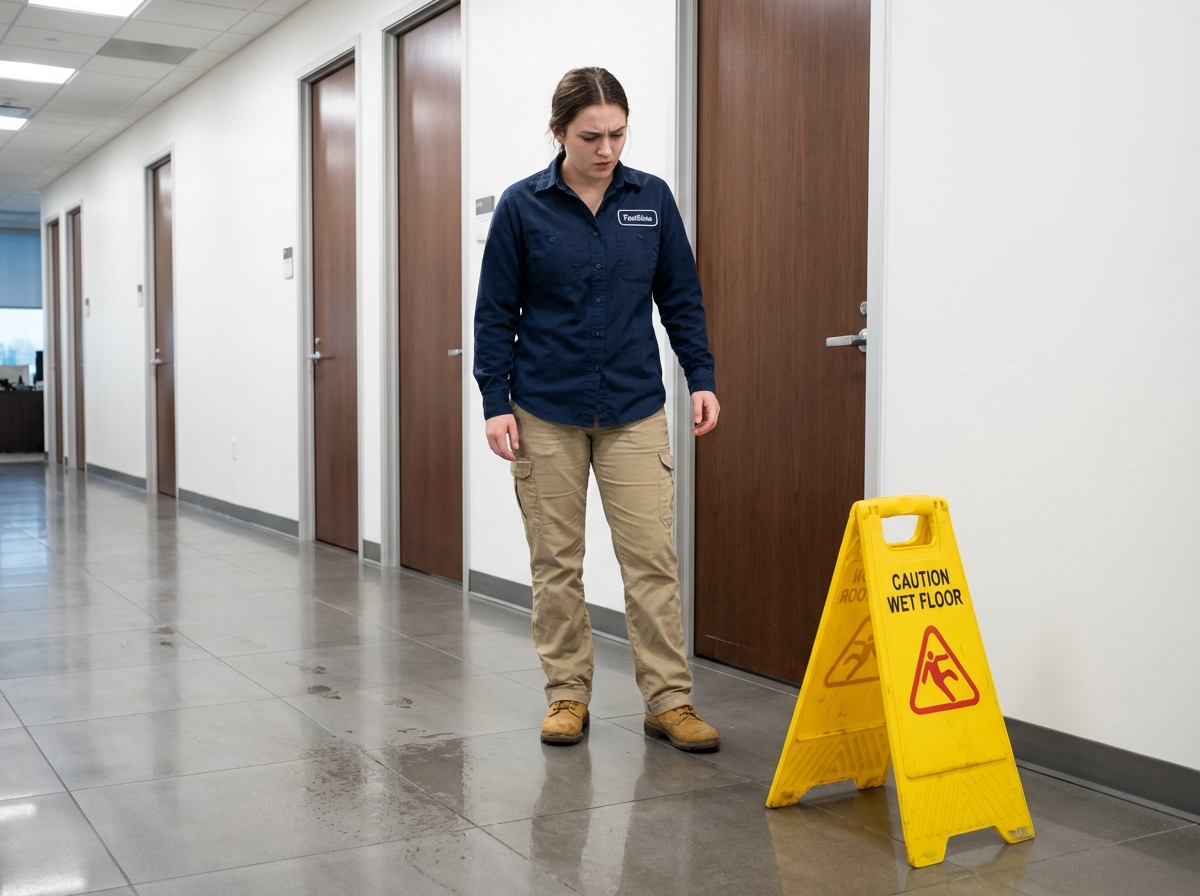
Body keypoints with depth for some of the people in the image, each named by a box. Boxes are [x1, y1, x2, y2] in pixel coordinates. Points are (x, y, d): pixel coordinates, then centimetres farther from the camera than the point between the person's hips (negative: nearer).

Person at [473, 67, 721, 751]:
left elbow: (681, 297, 8)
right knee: (556, 561, 6)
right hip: (546, 412, -1)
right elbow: (496, 312, 0)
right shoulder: (523, 206, -4)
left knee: (653, 557, -1)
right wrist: (496, 403, -6)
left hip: (634, 411, 1)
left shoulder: (652, 197, 2)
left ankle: (670, 701, 8)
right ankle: (568, 695, 19)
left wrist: (702, 377, -1)